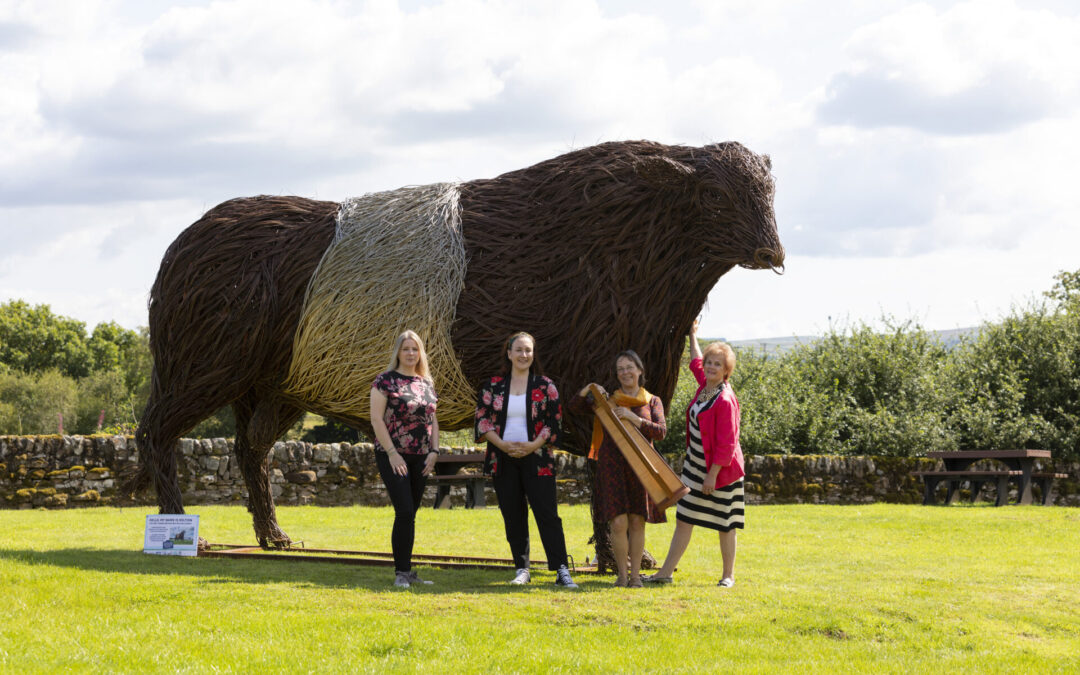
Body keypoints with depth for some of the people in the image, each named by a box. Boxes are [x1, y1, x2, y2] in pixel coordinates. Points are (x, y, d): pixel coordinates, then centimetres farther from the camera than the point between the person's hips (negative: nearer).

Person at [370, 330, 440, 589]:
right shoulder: (386, 380, -4)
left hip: (420, 458, 6)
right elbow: (376, 419, -9)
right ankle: (401, 572, -9)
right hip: (393, 457, -6)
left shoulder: (426, 383, 13)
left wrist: (434, 451, 4)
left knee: (409, 515, 8)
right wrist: (392, 453, -15)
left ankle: (407, 572, 13)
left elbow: (432, 419, 18)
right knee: (405, 512, -14)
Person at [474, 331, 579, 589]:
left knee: (547, 514, -9)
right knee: (513, 516, 5)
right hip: (503, 459, 2)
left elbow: (554, 422, 0)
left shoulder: (545, 386, 4)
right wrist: (503, 444, -11)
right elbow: (482, 420, 4)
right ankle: (522, 570, 14)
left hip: (536, 459, -2)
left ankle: (561, 572, -11)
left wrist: (533, 445, -14)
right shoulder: (493, 386, 7)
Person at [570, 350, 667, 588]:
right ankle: (621, 574, 5)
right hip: (612, 465, 0)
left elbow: (661, 432, -4)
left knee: (637, 521, 2)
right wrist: (588, 390, -8)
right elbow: (574, 407, 9)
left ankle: (635, 575, 10)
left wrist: (634, 419, -15)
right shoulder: (609, 400, 12)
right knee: (618, 523, -7)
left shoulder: (652, 402, 10)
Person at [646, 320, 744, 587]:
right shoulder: (705, 385, 3)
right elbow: (696, 362, 28)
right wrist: (693, 335, 39)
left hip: (719, 468, -8)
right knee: (683, 519, 7)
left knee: (724, 524, 4)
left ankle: (728, 575, 16)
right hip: (695, 463, 8)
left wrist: (712, 474, -21)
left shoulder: (725, 401, -21)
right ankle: (666, 572, 9)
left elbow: (726, 444, -21)